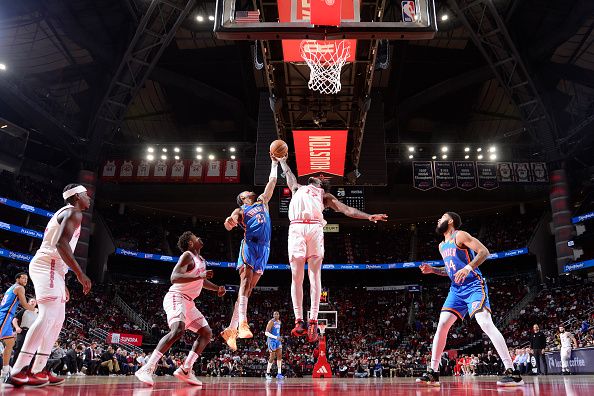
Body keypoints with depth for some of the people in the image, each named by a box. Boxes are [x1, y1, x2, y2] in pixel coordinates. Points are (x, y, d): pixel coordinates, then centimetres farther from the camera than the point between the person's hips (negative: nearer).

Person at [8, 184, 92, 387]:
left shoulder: (63, 213, 27)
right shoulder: (73, 213, -6)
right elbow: (61, 243, -21)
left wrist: (62, 284, 27)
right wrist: (80, 274, -22)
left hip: (51, 268, 11)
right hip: (48, 266, -11)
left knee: (57, 319, 9)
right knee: (48, 316, -18)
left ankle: (38, 370, 9)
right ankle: (18, 372, -21)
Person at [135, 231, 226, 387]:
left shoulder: (201, 260, 17)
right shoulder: (188, 255, -12)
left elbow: (201, 281, 32)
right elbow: (174, 277, -26)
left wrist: (217, 288, 17)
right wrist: (199, 276, -34)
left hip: (188, 302, 10)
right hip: (176, 297, -10)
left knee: (206, 333, 6)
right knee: (178, 330, -33)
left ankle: (185, 370, 4)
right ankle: (147, 369, -32)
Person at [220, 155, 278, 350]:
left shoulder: (262, 201, 28)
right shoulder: (240, 210, 12)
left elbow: (272, 183, 30)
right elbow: (230, 225, -7)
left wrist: (274, 163, 30)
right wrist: (228, 222, -30)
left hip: (264, 250, 4)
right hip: (249, 246, -4)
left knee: (248, 288, 0)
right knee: (245, 283, -20)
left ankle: (231, 329, -1)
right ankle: (242, 324, -33)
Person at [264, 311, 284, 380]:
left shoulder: (279, 322, 10)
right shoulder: (271, 322, -16)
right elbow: (266, 333, -22)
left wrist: (279, 338, 13)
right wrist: (275, 337, -29)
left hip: (278, 340, 8)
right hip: (272, 340, -8)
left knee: (280, 356, 3)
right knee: (272, 357, -5)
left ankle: (279, 373, 7)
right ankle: (268, 373, 8)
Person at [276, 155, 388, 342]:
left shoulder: (325, 195, 29)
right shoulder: (298, 189, 36)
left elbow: (347, 210, 18)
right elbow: (288, 174, 53)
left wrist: (368, 216, 7)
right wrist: (282, 161, 64)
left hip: (315, 229, -1)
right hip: (296, 228, 1)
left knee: (315, 276, -8)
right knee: (296, 277, -6)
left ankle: (313, 321, -11)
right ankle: (299, 320, -5)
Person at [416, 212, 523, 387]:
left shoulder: (460, 235, -6)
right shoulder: (442, 246, 18)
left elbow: (484, 251, -15)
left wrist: (468, 267, -29)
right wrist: (432, 270, 13)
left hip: (473, 286, -8)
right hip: (456, 289, 8)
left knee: (485, 322, -23)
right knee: (442, 325, -1)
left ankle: (512, 372, -21)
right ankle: (433, 373, 3)